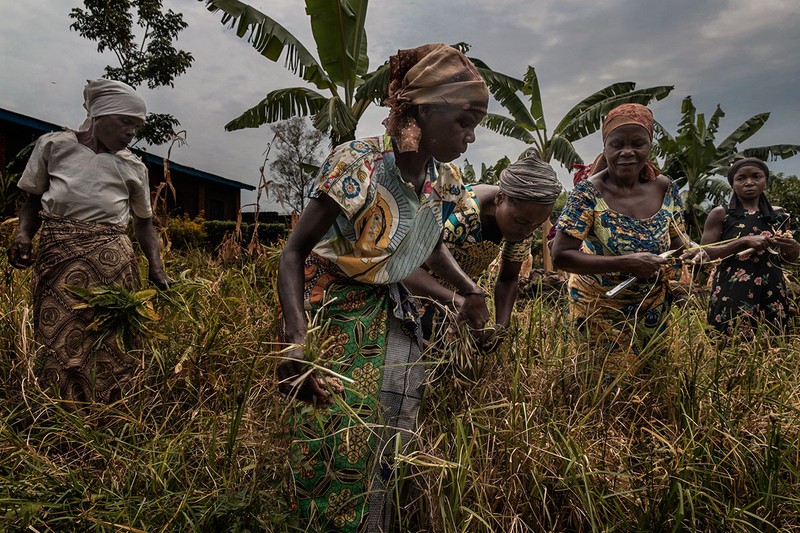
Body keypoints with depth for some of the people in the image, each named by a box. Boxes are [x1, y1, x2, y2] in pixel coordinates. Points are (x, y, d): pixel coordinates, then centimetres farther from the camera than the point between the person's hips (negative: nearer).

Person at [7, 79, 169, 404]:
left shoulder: (133, 167, 9)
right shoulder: (53, 145, 6)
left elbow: (143, 220, 15)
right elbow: (33, 200, 13)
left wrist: (156, 268, 2)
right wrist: (24, 234, -7)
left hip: (111, 265, 0)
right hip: (58, 259, 0)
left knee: (111, 349, -1)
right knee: (58, 345, 0)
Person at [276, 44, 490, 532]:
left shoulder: (446, 180, -3)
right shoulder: (358, 164, -23)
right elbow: (295, 251, -21)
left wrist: (471, 290, 0)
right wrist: (296, 340, -35)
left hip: (392, 317, 6)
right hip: (331, 313, -5)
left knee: (389, 451, 9)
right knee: (339, 451, -5)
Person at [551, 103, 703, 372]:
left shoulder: (665, 188, -8)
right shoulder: (588, 193, -22)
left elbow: (676, 242, 5)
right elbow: (561, 255, -26)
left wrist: (689, 255, -20)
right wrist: (625, 263, -34)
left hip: (653, 306, 5)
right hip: (600, 306, -4)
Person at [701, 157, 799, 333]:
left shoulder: (777, 215, 11)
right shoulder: (721, 214, 0)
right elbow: (704, 253, -9)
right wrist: (744, 241, -18)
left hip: (772, 295, 4)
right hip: (732, 296, -4)